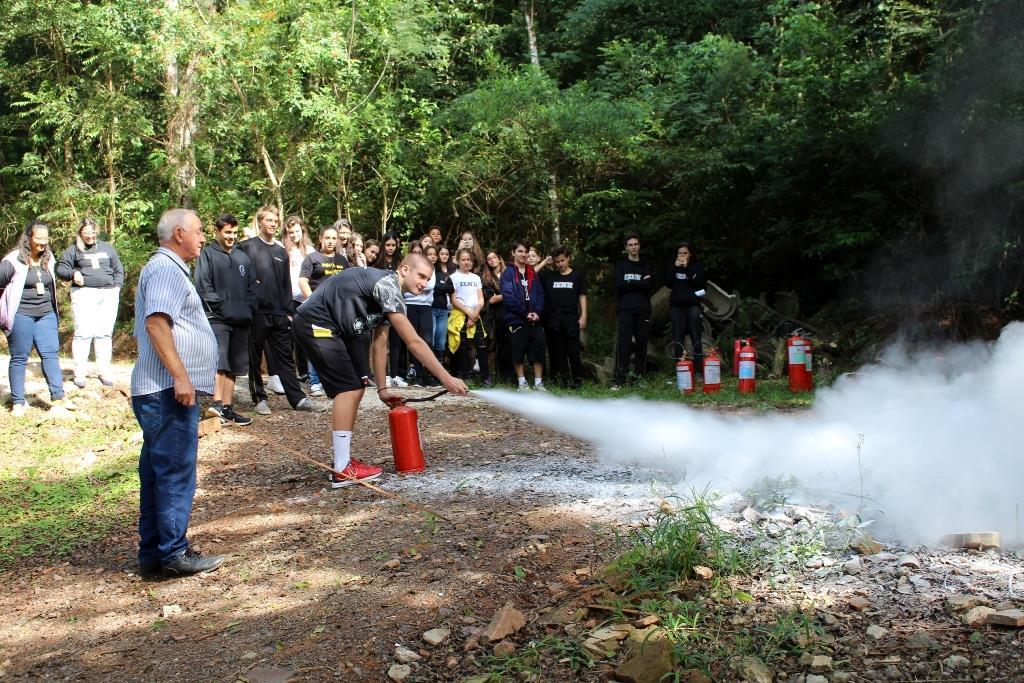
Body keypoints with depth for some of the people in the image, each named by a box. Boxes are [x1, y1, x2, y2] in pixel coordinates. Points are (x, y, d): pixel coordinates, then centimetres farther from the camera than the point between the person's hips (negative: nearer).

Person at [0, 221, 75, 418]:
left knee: (50, 354, 0)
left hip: (46, 315, 5)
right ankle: (18, 402, 10)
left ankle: (58, 398, 0)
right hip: (21, 315, -5)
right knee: (19, 357, 3)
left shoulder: (48, 259, 8)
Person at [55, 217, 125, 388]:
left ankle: (104, 372, 7)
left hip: (108, 294, 3)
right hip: (84, 293, -3)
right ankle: (79, 373, -6)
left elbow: (118, 269, 22)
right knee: (83, 332, -10)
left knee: (105, 333, 2)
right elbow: (61, 268, 8)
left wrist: (117, 286, 8)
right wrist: (73, 274, -11)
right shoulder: (73, 250, 8)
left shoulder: (107, 248, 18)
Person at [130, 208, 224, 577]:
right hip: (169, 390, -11)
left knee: (158, 471, 12)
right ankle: (174, 553, -2)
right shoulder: (165, 269, -10)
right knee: (176, 472, -7)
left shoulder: (169, 269, 22)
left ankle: (152, 552, 19)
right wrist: (180, 376, -26)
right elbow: (156, 323, -23)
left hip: (163, 391, 11)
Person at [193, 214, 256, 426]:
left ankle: (227, 408, 13)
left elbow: (252, 286, 17)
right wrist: (220, 304, -14)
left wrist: (248, 307, 3)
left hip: (241, 320, 6)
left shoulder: (243, 257, 18)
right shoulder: (207, 254, 2)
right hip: (217, 318, -6)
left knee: (233, 365, 8)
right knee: (220, 360, -21)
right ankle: (217, 403, -25)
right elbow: (202, 285, -7)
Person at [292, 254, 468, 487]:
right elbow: (414, 342, -22)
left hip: (327, 328, 11)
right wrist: (446, 379, -19)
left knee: (355, 389, 11)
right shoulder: (387, 285, -17)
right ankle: (342, 471, -11)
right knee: (349, 388, -13)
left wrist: (382, 389, 16)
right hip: (315, 324, -11)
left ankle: (343, 460, 19)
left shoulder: (388, 296, 14)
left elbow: (380, 346, 18)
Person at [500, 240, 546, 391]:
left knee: (538, 351, 2)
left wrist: (537, 312, -8)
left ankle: (538, 383, 9)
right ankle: (522, 383, 11)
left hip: (534, 319, 4)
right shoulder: (508, 273, -3)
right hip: (517, 320, -4)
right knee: (518, 353, 1)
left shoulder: (532, 273, 14)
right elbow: (508, 296, -13)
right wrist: (525, 313, -15)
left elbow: (540, 293, 9)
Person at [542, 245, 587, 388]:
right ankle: (564, 378, 9)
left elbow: (582, 296, 6)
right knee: (558, 351, 3)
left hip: (571, 319, -2)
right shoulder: (548, 276, 11)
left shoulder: (577, 276, 7)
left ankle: (577, 378, 3)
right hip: (553, 321, 2)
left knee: (573, 350, -4)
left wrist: (583, 316, -1)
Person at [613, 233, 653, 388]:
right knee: (624, 344, -9)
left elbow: (648, 285, -1)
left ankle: (639, 376, 6)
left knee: (642, 343, 0)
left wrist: (629, 283, -6)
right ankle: (619, 379, -13)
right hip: (626, 310, -2)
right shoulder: (621, 265, 12)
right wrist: (639, 283, -4)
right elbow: (619, 287, -4)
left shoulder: (645, 266, 16)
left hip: (643, 310, 2)